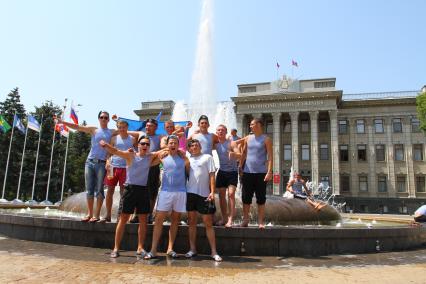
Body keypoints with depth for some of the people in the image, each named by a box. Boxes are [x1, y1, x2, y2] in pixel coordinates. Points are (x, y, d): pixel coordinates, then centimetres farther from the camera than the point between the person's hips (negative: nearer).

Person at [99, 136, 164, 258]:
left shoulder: (151, 157, 9)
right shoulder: (130, 155, -1)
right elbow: (115, 151, -13)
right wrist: (105, 145, -31)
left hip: (143, 190, 4)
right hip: (130, 188, -3)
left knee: (143, 219, 6)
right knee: (123, 218, 0)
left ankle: (140, 248, 16)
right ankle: (116, 248, 8)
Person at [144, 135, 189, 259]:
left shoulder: (183, 158, 3)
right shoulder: (163, 158, 5)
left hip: (180, 192, 0)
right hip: (165, 191, 0)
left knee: (175, 220, 8)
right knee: (158, 219, -4)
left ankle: (170, 248, 18)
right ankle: (153, 250, 0)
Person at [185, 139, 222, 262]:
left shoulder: (207, 157, 5)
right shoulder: (187, 159, 14)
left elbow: (212, 175, -1)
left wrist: (212, 192, -10)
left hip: (204, 194, -3)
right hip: (190, 193, 3)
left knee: (208, 223, -1)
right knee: (191, 222, 9)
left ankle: (214, 251, 3)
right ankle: (192, 249, 19)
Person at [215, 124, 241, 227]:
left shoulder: (231, 143, -10)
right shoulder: (216, 144, 4)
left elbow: (239, 155, -21)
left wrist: (233, 154, -44)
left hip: (232, 172, -5)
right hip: (221, 172, 5)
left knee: (231, 194, -14)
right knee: (221, 195, 7)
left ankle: (230, 219, -13)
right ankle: (224, 219, 17)